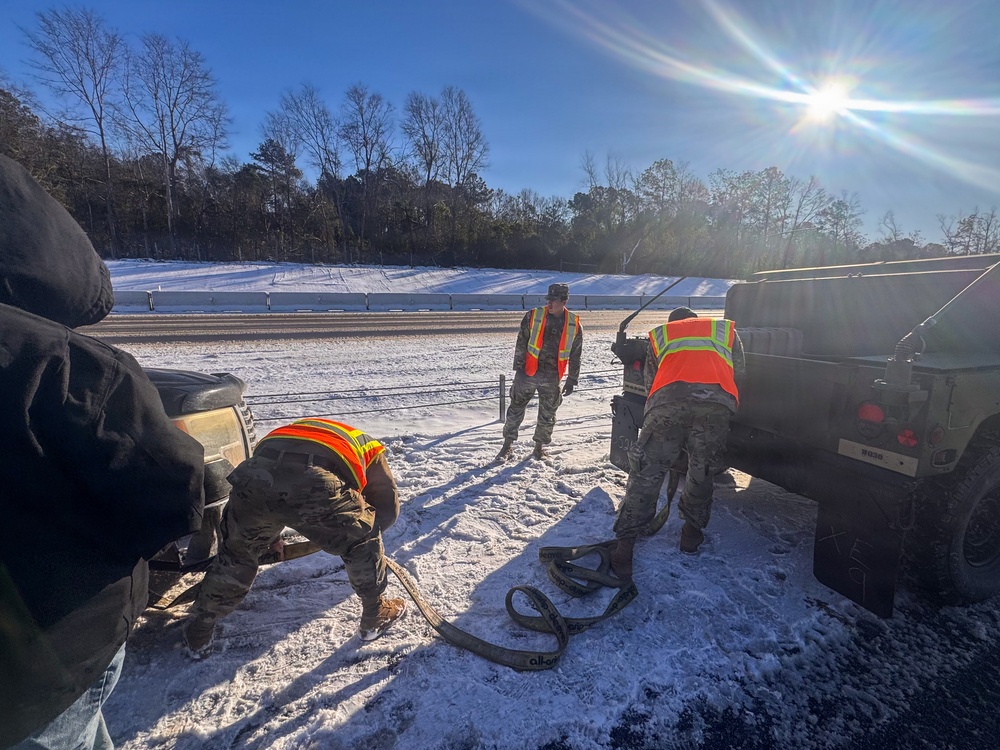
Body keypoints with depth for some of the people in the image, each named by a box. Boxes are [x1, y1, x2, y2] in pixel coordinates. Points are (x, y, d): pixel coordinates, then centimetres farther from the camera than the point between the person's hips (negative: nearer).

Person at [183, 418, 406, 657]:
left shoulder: (296, 429, 43)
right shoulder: (368, 446, 31)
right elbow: (387, 507, 25)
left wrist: (270, 538, 57)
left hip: (252, 480, 5)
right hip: (313, 487, -4)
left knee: (236, 553, 31)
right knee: (363, 543, 22)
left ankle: (198, 635, 47)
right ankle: (375, 617, 36)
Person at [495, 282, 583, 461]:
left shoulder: (574, 325, 0)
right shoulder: (533, 316, -5)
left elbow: (575, 356, 6)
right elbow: (521, 344, -3)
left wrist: (572, 380, 6)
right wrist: (518, 369, -7)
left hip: (552, 378, 1)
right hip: (528, 373, -1)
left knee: (547, 415, 10)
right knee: (516, 409, 4)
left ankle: (540, 446, 29)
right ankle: (508, 445, 18)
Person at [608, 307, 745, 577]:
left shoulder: (659, 334, 34)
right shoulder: (726, 329, 35)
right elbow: (739, 373, 29)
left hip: (667, 400, -1)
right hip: (718, 403, 1)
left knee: (647, 473, 4)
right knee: (701, 471, 21)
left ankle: (624, 546, 4)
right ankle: (692, 531, 34)